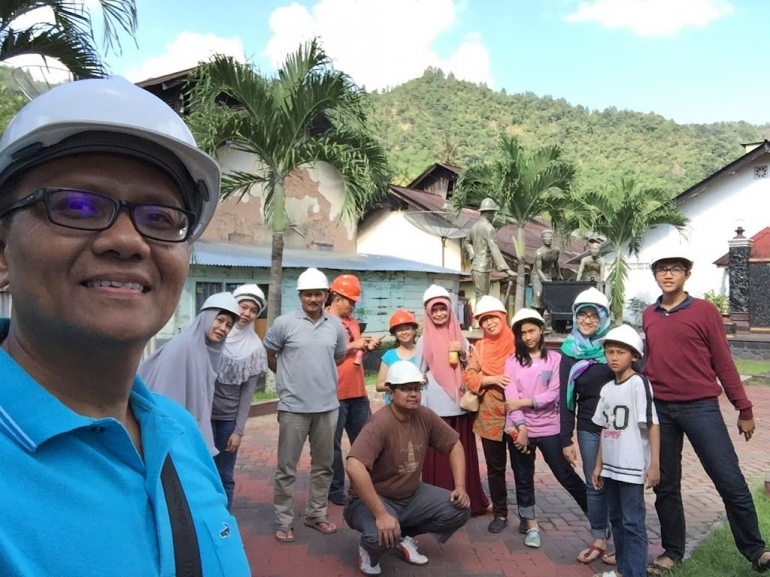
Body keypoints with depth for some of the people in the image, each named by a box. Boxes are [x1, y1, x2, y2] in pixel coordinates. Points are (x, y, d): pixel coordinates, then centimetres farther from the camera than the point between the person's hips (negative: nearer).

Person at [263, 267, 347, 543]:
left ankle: (317, 514, 31)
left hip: (328, 406, 4)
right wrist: (289, 377, 8)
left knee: (323, 465, 15)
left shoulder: (336, 325, 2)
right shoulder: (284, 323, -8)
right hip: (294, 407, -3)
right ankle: (284, 521, 19)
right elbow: (268, 355, 4)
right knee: (286, 468, 5)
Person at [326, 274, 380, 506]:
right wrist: (352, 346, -20)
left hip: (358, 392, 8)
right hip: (334, 395, -8)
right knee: (333, 444, 5)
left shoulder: (352, 321, 16)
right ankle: (336, 489, 18)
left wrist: (367, 347, 3)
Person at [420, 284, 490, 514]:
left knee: (462, 454, 8)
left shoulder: (459, 336, 7)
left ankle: (467, 501, 22)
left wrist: (463, 354, -9)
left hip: (460, 405, 2)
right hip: (436, 407, -2)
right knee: (437, 458, 2)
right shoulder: (425, 340, 1)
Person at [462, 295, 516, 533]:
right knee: (495, 467, 12)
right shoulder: (479, 347, 3)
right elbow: (468, 376, -3)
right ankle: (500, 513, 27)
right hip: (490, 415, 2)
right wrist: (493, 380, -18)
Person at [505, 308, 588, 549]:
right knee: (523, 479, 9)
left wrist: (524, 402, -14)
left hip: (549, 428, -1)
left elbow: (553, 394, -9)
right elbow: (511, 397, -8)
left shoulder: (554, 359, -2)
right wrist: (521, 427, -16)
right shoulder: (512, 361, 1)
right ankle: (532, 526, 23)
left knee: (566, 475, 5)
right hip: (519, 428, 2)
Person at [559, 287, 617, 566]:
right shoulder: (570, 352, 3)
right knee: (594, 485, 10)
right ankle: (598, 540, 23)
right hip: (588, 429, 3)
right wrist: (566, 439, 3)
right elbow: (566, 399, 5)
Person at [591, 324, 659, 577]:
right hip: (611, 466, 7)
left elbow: (652, 424, -14)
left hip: (632, 467, -7)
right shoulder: (607, 389, 10)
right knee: (616, 519, 16)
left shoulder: (639, 383, -10)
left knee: (633, 522, -1)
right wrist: (599, 464, 14)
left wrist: (654, 464, -17)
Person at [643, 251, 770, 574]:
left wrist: (744, 408, 0)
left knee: (730, 481, -1)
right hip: (659, 409, 3)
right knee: (666, 485, 10)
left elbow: (723, 362, -1)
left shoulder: (705, 311, -2)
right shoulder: (648, 316, 8)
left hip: (701, 406, -3)